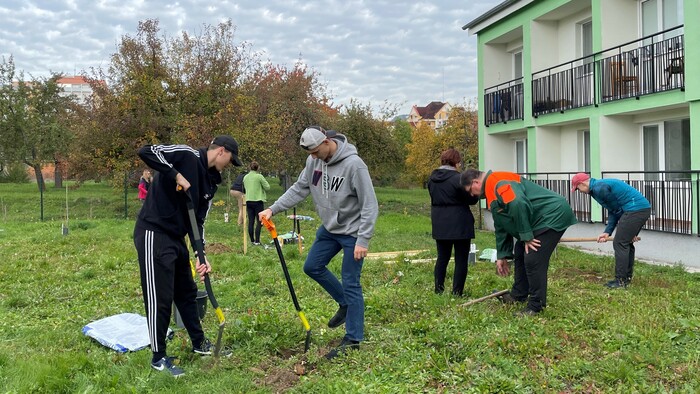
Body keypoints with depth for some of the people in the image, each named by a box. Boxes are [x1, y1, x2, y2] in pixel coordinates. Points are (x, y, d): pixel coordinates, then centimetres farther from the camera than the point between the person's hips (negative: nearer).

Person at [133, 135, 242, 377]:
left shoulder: (210, 183, 12)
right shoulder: (187, 155, -12)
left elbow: (198, 221, 11)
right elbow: (146, 151, -22)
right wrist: (176, 175, -24)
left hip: (176, 238, 10)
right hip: (153, 235, -9)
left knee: (187, 292, 20)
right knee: (160, 298, -3)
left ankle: (199, 343, 36)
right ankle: (159, 357, 12)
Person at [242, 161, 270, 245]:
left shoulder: (245, 177, 8)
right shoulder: (259, 176, -9)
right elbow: (267, 187, -5)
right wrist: (263, 181, 11)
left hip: (248, 201, 5)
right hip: (258, 201, -5)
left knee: (250, 222, 7)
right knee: (259, 221, -1)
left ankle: (252, 240, 11)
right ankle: (257, 241, -7)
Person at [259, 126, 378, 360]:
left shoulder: (353, 164, -25)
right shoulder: (313, 160, -5)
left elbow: (370, 204, -23)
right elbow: (299, 189, 4)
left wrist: (363, 240, -26)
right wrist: (273, 209, -6)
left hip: (352, 232, -8)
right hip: (329, 228, 8)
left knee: (351, 283, -3)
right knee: (312, 266, 14)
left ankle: (353, 340, 9)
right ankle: (345, 304, 32)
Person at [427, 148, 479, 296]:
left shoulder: (432, 178, 5)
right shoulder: (457, 178, -17)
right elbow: (472, 199, -11)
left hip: (439, 225, 6)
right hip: (459, 224, -6)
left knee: (442, 257, 16)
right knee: (461, 259, 4)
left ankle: (438, 290, 18)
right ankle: (457, 292, 4)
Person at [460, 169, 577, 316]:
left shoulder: (497, 182, -19)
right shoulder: (492, 189, 15)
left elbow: (519, 205, -35)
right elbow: (501, 228, 20)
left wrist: (526, 236, -24)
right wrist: (502, 256, 19)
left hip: (553, 216, -11)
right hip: (539, 220, 11)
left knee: (533, 260, -12)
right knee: (520, 254, 18)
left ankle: (536, 306, 0)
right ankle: (518, 295, 32)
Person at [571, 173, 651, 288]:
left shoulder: (599, 188, -12)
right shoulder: (601, 185, 19)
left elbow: (618, 209, -9)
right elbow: (613, 210, 16)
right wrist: (607, 232, 8)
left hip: (635, 209, -10)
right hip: (644, 208, 10)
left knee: (620, 244, -5)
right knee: (627, 243, 17)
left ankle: (621, 281, -1)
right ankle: (627, 278, 24)